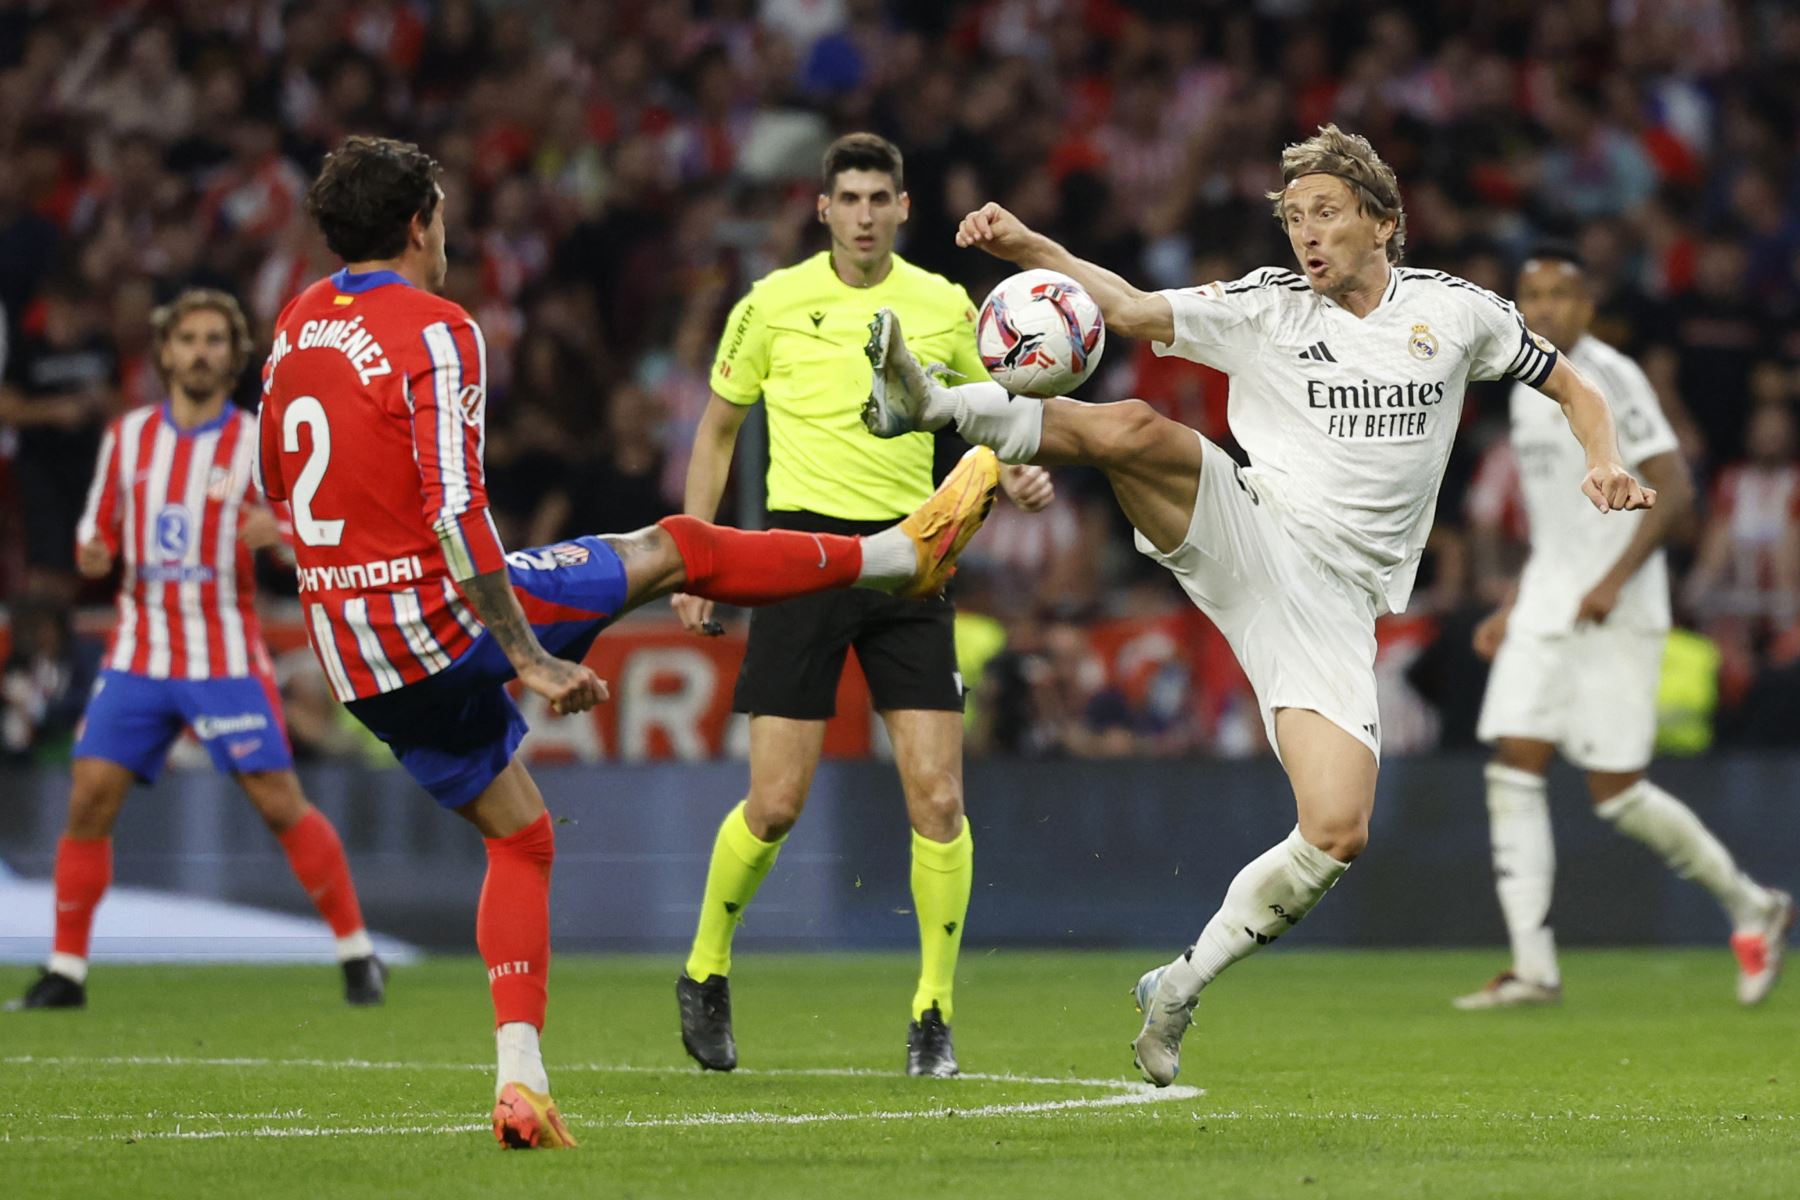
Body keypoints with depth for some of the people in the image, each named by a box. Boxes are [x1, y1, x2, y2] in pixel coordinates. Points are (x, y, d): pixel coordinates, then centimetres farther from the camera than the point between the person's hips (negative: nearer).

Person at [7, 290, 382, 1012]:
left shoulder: (257, 442, -2)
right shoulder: (127, 436, 8)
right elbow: (97, 531, 15)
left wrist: (277, 531, -28)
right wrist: (92, 553, -8)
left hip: (226, 657, -3)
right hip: (138, 654, 3)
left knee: (280, 803, -8)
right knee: (90, 796, -7)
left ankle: (357, 954, 4)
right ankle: (65, 972, 2)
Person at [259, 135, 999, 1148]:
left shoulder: (297, 324, 9)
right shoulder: (436, 333, -15)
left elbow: (276, 482, 23)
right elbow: (456, 514, -23)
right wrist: (531, 661, -21)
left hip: (356, 659, 7)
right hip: (444, 610, -7)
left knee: (518, 835, 17)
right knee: (676, 548, 8)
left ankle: (520, 1077, 7)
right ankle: (906, 550, 22)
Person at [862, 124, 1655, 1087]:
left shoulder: (1453, 310, 10)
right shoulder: (1266, 308, 6)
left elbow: (1569, 386, 22)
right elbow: (1132, 310, -4)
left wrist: (1605, 464, 1)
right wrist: (1026, 246, -21)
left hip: (1334, 603, 1)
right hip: (1245, 538, -1)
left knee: (1337, 835, -15)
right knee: (1135, 429, -33)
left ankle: (1178, 990, 3)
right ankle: (928, 402, -33)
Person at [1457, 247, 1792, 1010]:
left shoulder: (1611, 380, -10)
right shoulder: (1529, 393, 15)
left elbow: (1675, 491, -17)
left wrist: (1614, 580, -25)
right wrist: (1513, 609, 21)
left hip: (1616, 619, -8)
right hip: (1546, 614, 8)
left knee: (1615, 790, -7)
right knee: (1513, 768, -6)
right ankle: (1533, 969, -6)